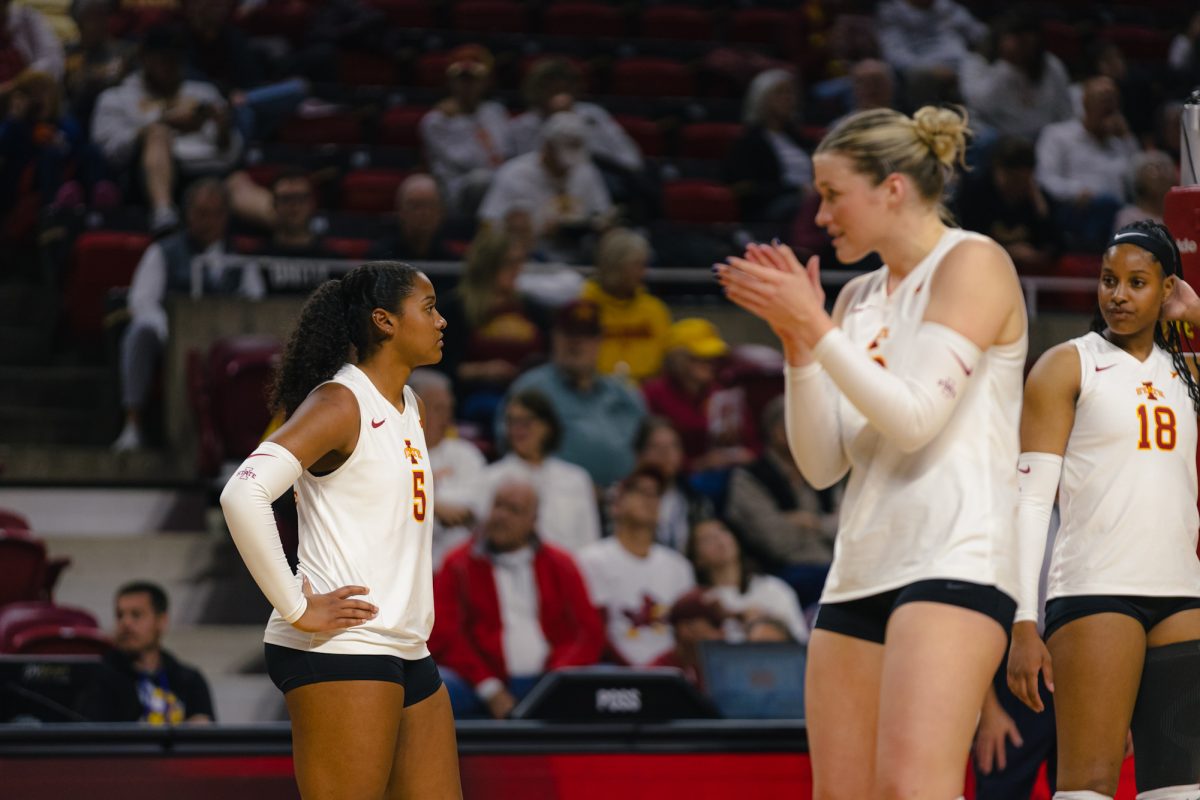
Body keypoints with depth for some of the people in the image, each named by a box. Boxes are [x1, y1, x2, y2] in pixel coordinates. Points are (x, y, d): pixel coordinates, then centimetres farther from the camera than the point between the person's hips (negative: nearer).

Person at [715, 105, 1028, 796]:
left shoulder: (972, 262, -2)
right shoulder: (859, 298, 19)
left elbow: (915, 416, -13)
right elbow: (822, 465, 14)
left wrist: (816, 329, -9)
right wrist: (797, 343, 3)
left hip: (954, 559, -8)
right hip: (862, 572, 8)